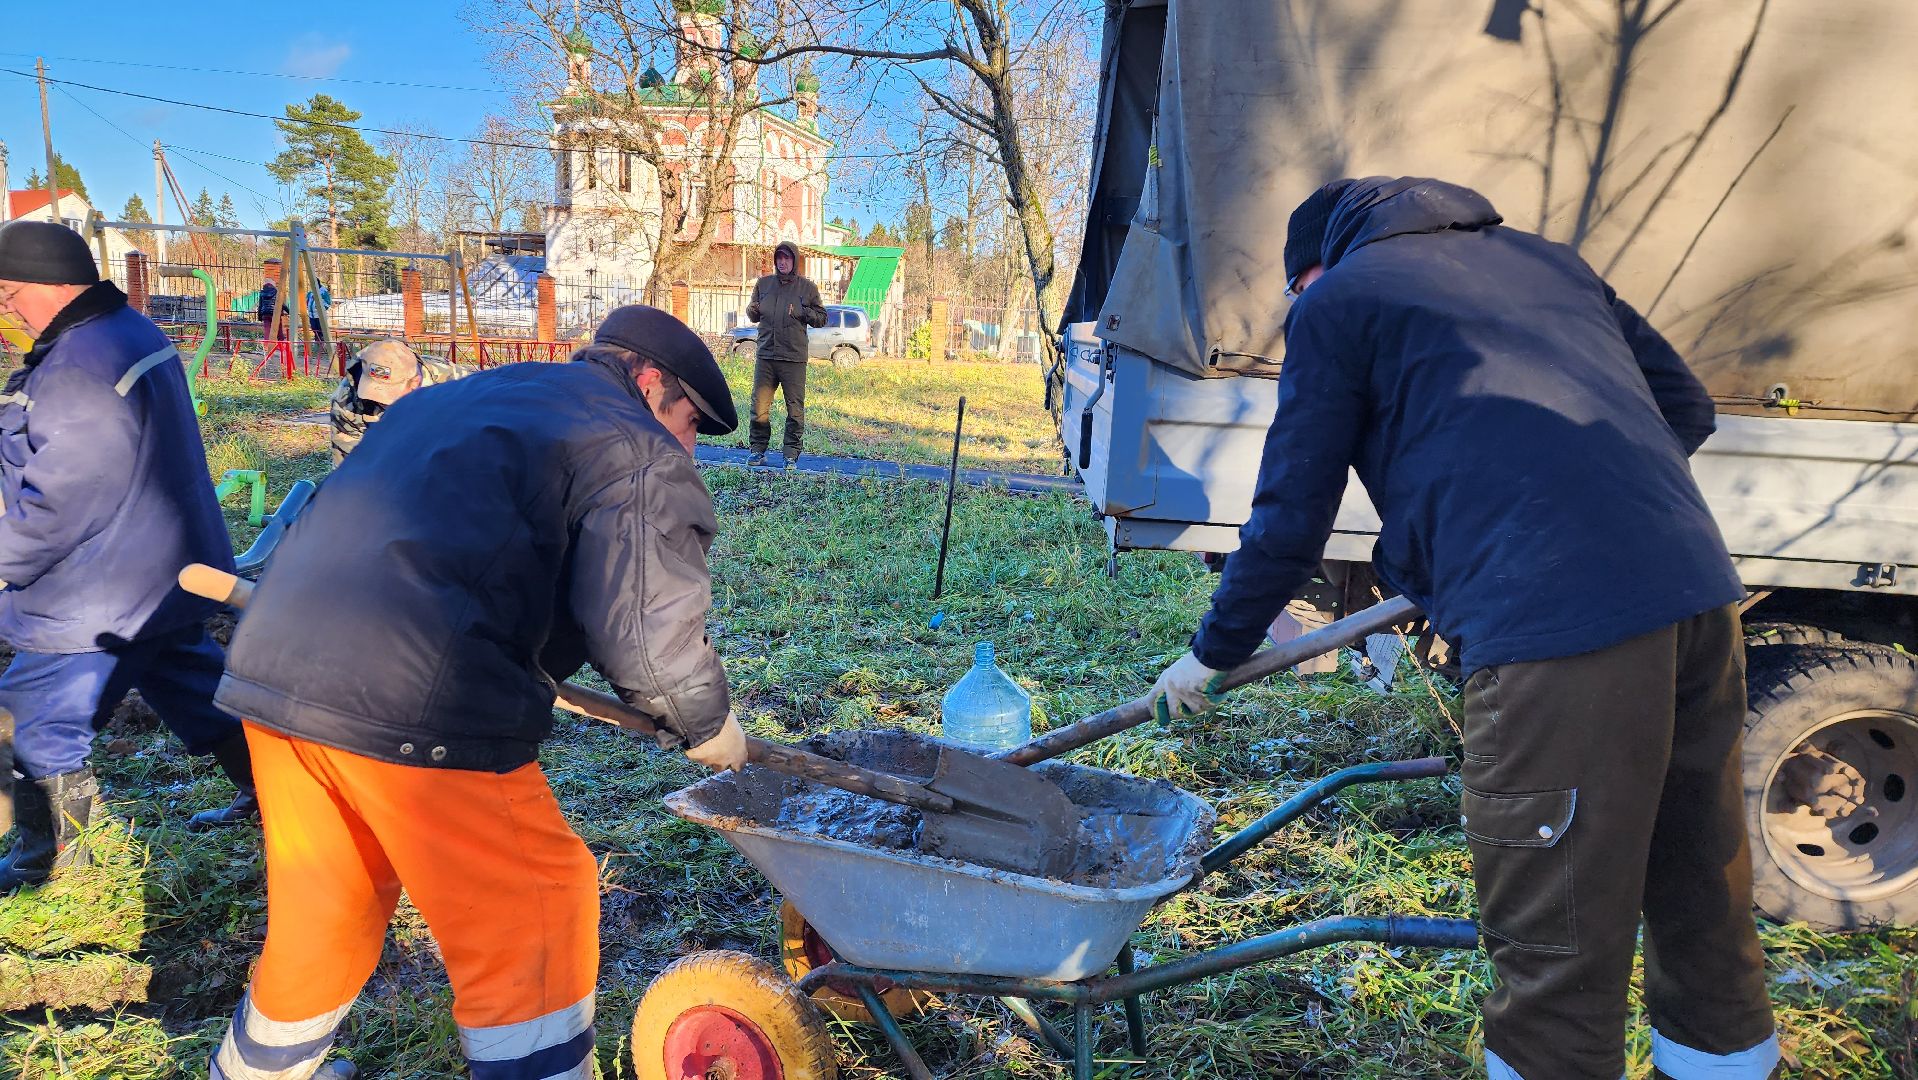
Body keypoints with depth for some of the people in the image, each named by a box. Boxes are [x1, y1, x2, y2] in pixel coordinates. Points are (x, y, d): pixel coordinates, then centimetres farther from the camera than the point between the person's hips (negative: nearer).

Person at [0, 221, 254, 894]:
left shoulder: (80, 367, -26)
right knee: (194, 686, 21)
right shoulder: (137, 333, 6)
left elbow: (55, 504, -25)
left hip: (104, 598, -10)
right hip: (170, 573, 10)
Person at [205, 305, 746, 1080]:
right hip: (417, 704, -9)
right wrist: (709, 726, 10)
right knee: (532, 920, 7)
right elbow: (649, 640, -8)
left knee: (320, 912, 28)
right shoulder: (637, 451, 0)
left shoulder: (450, 401, 25)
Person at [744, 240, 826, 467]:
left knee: (795, 410, 1)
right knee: (759, 408, 2)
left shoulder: (807, 287, 4)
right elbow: (754, 316, 20)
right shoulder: (763, 284, 11)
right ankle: (758, 451, 15)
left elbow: (822, 318, 6)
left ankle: (791, 455, 10)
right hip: (765, 356, 2)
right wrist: (753, 310, -4)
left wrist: (802, 312, -11)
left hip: (794, 358, -2)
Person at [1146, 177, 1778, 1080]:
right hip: (1698, 595, 8)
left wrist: (1211, 654, 19)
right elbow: (1686, 406, 26)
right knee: (1703, 897, 21)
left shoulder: (1335, 302, 8)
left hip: (1551, 624, -7)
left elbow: (1289, 522, 7)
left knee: (1555, 950, 4)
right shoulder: (1546, 258, 26)